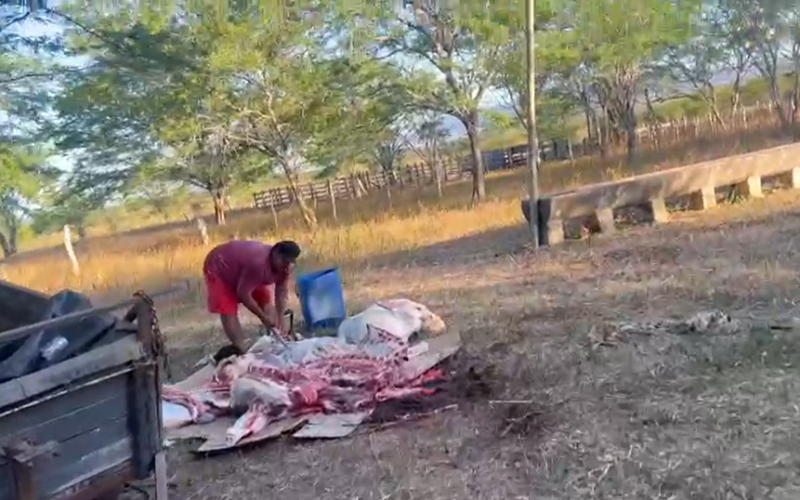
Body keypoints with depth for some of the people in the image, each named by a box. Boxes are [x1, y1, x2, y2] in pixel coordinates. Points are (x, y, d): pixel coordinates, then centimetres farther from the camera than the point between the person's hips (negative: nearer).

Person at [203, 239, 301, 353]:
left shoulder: (285, 267, -19)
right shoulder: (258, 264, -43)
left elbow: (282, 292, -10)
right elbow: (243, 294, -35)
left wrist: (280, 320, -17)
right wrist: (263, 317, -26)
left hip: (240, 266, 8)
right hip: (219, 267, -8)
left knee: (266, 301, 4)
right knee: (228, 310, -15)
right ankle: (243, 350, -14)